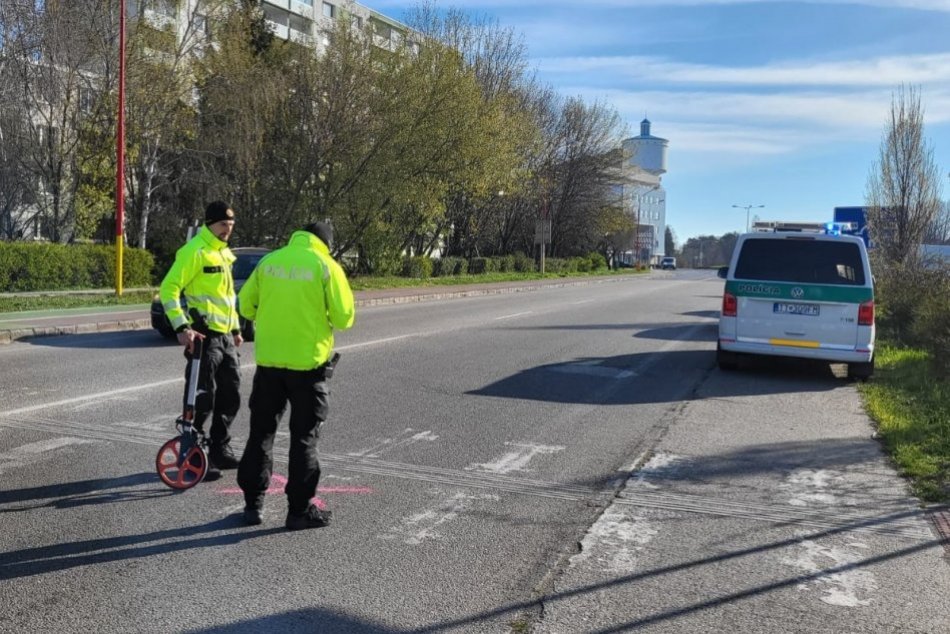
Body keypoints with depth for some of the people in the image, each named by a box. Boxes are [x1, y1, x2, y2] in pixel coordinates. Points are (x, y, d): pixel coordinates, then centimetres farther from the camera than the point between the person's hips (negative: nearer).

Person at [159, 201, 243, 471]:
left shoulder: (224, 252, 16)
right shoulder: (195, 251, -12)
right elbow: (169, 289, -17)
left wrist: (235, 328, 23)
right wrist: (181, 327, -24)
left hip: (225, 336, 9)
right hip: (203, 336, -9)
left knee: (230, 396, 12)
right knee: (202, 398, -4)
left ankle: (220, 450, 24)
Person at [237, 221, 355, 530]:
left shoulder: (269, 261, 4)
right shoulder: (326, 266, -7)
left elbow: (246, 305, 10)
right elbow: (344, 317, -7)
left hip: (268, 360, 4)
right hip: (307, 362, -3)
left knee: (261, 432, 15)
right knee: (304, 437, 6)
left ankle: (253, 503, 21)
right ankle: (300, 509, 10)